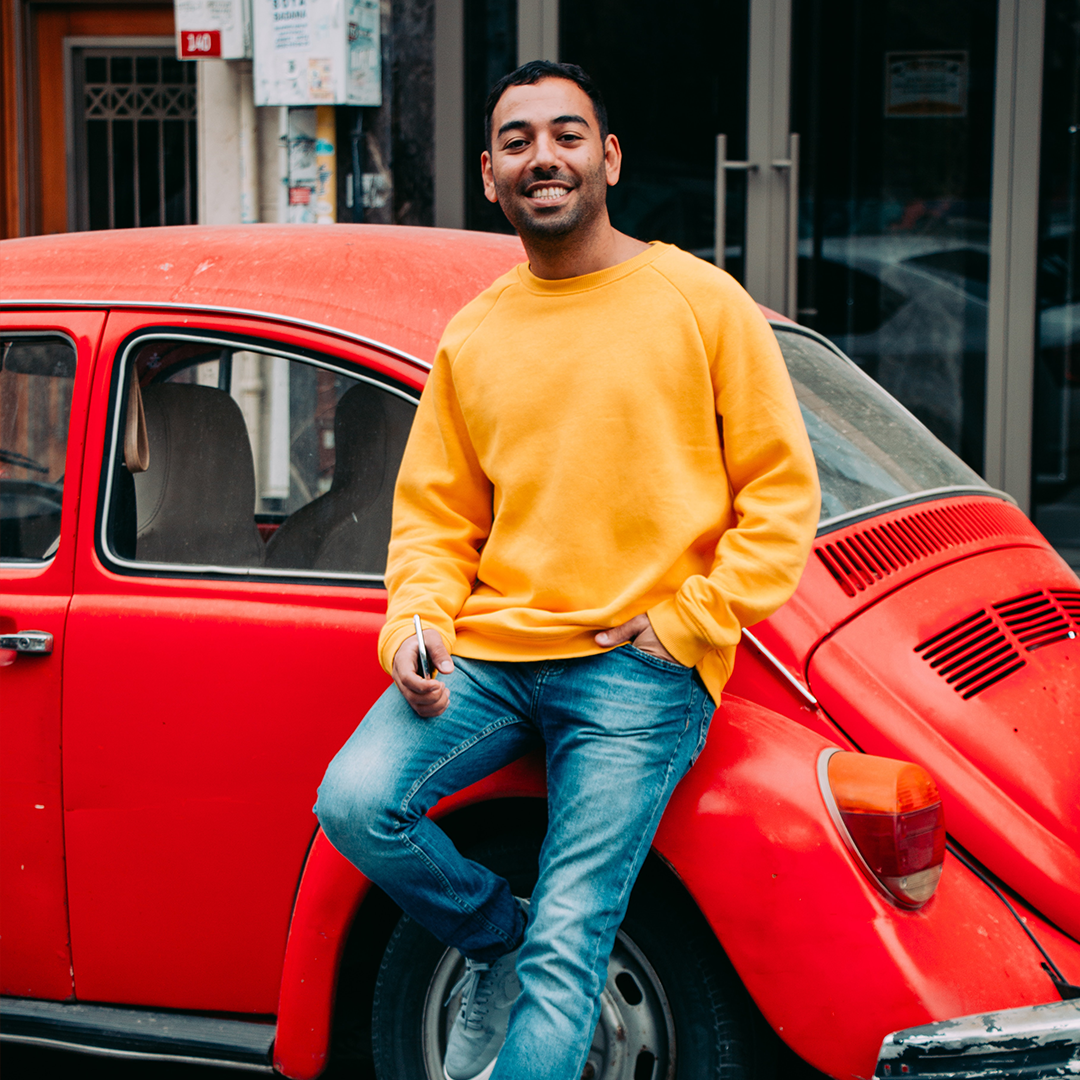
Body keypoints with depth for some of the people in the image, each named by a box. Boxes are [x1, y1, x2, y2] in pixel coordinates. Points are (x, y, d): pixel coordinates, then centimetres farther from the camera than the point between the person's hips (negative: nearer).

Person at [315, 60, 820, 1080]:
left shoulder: (703, 303, 2)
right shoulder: (470, 337, 13)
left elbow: (782, 492, 2)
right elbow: (433, 516, 16)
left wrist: (689, 621, -8)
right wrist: (414, 627, -4)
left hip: (641, 664, -4)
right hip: (490, 649, 4)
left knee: (567, 949, -13)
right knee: (354, 803, -17)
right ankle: (496, 939, 12)